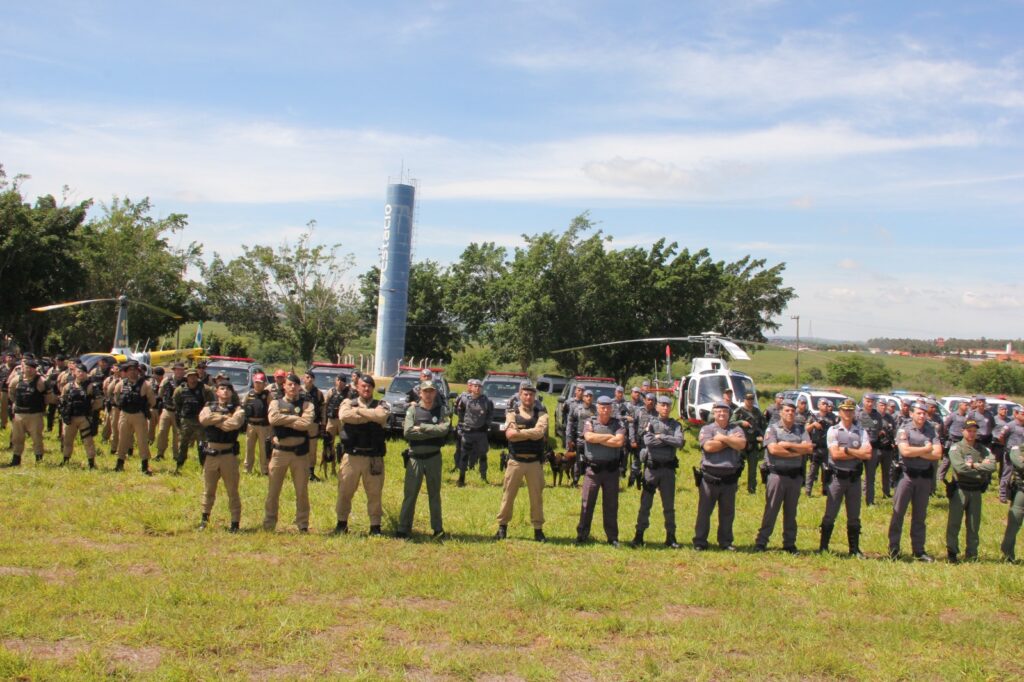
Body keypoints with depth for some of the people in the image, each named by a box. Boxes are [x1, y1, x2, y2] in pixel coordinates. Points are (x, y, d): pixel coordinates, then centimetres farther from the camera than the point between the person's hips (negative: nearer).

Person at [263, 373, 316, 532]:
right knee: (273, 490, 5)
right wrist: (296, 418, -14)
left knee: (302, 491, 6)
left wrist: (284, 421, -13)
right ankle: (268, 524, 15)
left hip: (299, 452, 0)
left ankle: (303, 525, 16)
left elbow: (307, 423, -16)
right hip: (279, 451, 0)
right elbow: (273, 418, -16)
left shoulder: (306, 404, 3)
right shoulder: (276, 403, 6)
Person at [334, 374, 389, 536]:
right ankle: (342, 523, 21)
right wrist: (370, 416, -13)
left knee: (375, 492, 4)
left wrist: (358, 410, -10)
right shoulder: (348, 402, 7)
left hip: (374, 457, 0)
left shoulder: (381, 405, 6)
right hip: (351, 455, 0)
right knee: (345, 491, 7)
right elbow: (344, 415, -16)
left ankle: (375, 526, 15)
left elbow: (381, 415, -18)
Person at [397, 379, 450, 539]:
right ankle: (404, 528, 6)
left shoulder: (441, 410, 2)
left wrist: (421, 427, -15)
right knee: (410, 494, 1)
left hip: (433, 458, 1)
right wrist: (433, 432, -16)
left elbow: (444, 429, -16)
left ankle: (438, 528, 17)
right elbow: (407, 432, -15)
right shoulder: (413, 409, -1)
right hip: (415, 457, -1)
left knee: (434, 494, 11)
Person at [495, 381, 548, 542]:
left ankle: (538, 529, 16)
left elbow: (539, 432, -18)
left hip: (535, 462, 0)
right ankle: (502, 526, 17)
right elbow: (509, 434, -14)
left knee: (537, 496, 7)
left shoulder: (541, 414, 3)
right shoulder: (512, 413, 3)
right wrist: (532, 434, -14)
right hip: (515, 461, 0)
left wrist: (518, 432, -16)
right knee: (508, 495, 5)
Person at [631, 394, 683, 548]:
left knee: (669, 505, 8)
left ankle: (670, 537, 15)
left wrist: (661, 437, -11)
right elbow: (648, 441, -16)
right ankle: (639, 535, 9)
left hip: (668, 468, 2)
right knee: (645, 504, 2)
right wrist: (669, 441, -9)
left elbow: (679, 442, -11)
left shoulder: (676, 425, 7)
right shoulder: (650, 423, 1)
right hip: (651, 467, -2)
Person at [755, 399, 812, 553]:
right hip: (777, 475, -4)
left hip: (795, 476, 4)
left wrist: (788, 445, -12)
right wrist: (797, 452, -10)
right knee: (771, 510, -2)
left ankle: (789, 544, 17)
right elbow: (773, 449, -16)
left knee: (791, 512, 11)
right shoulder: (772, 429, -1)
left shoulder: (801, 429, 10)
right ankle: (761, 542, 1)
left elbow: (809, 448, -4)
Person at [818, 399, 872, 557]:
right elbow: (835, 454, -13)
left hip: (855, 478, 3)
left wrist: (847, 450, -12)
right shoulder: (833, 430, 0)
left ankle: (855, 549, 17)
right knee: (830, 514, 0)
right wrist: (857, 453, -9)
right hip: (837, 477, -3)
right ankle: (823, 547, 8)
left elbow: (868, 454, -7)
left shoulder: (861, 431, 7)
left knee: (854, 517, 10)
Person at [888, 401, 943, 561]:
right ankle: (893, 548, 4)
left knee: (920, 515, 10)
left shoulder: (932, 431, 5)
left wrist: (916, 452, -13)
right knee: (898, 512, -2)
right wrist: (926, 449, -10)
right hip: (906, 474, -3)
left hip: (925, 476, 3)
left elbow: (938, 454, -7)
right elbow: (905, 451, -19)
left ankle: (918, 550, 17)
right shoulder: (904, 430, -3)